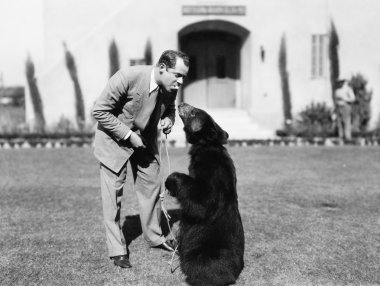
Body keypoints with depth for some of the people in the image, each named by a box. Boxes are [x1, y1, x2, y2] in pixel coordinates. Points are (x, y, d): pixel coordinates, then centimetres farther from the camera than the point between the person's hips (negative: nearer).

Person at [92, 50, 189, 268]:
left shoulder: (171, 87, -14)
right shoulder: (128, 77, -31)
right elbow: (100, 111, -24)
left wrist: (169, 119, -15)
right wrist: (128, 134, -25)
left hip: (145, 141, 5)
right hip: (115, 138, -5)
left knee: (152, 186, 11)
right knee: (113, 193, -2)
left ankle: (155, 236, 29)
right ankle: (117, 249, 9)